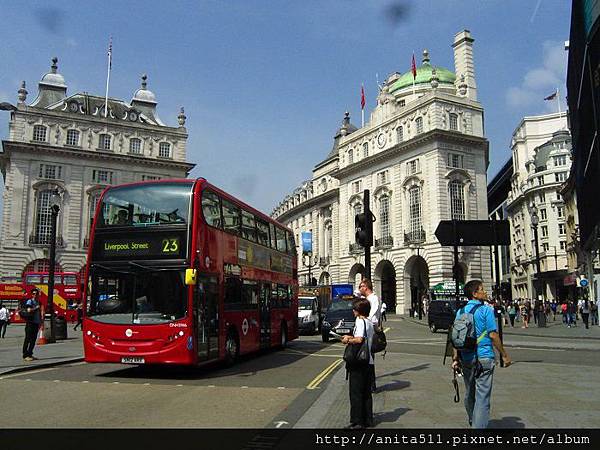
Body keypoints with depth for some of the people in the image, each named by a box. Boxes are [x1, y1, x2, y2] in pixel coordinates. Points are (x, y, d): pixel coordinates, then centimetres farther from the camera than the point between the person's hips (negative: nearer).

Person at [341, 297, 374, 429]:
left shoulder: (360, 321, -14)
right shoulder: (370, 322, 12)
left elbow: (359, 340, -27)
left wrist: (348, 341, -13)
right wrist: (351, 337, 12)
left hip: (359, 363, -8)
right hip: (369, 362, 9)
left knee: (356, 393, -1)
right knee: (366, 393, 14)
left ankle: (357, 422, 3)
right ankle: (368, 420, 19)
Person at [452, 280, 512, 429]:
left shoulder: (460, 311, 7)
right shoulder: (486, 310, -9)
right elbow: (493, 335, -11)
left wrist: (455, 358, 10)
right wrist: (504, 355, -2)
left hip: (465, 358, 6)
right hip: (484, 357, -6)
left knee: (469, 393, 19)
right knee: (482, 396, -3)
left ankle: (473, 423, 36)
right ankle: (479, 425, -5)